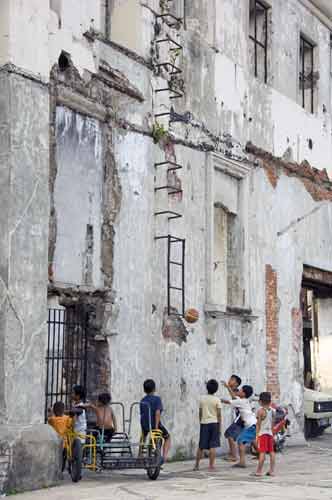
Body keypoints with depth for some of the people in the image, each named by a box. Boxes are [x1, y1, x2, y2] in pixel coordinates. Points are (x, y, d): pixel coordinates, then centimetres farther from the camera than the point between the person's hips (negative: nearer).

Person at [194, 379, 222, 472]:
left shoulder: (202, 399, 4)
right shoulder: (217, 400, -5)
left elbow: (200, 413, 8)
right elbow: (219, 414, -5)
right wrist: (219, 426, 2)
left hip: (204, 423, 3)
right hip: (214, 423, -3)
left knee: (201, 446, 9)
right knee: (212, 446, 0)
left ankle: (197, 465, 14)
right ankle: (211, 465, -1)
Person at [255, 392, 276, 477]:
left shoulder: (260, 411, -9)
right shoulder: (272, 411, 9)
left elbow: (258, 424, -10)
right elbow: (272, 424, 14)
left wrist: (257, 435, -8)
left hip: (262, 433, -6)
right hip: (270, 433, 6)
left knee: (262, 452, -8)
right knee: (271, 452, 8)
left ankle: (259, 471, -6)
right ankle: (272, 470, 12)